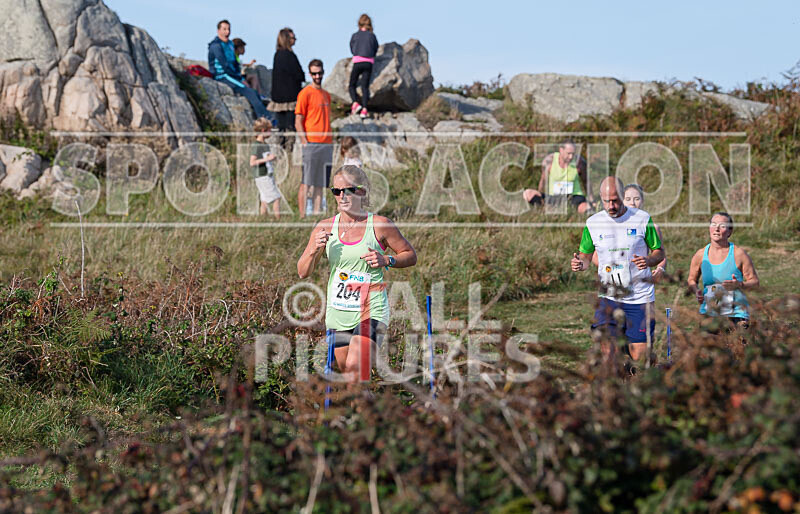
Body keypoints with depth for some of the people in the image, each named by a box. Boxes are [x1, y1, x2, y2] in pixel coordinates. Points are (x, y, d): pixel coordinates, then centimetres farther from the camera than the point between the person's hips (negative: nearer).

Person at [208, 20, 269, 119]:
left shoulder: (230, 44, 17)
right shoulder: (216, 45, -11)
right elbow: (224, 65, -16)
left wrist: (241, 78, 5)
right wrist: (240, 79, -13)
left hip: (232, 76, 9)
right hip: (222, 77, -9)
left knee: (255, 94, -7)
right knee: (250, 92, -21)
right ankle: (266, 118, -26)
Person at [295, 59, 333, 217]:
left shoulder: (326, 94, 18)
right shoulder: (305, 93, -3)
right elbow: (298, 122, -7)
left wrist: (330, 142, 14)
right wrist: (305, 143, -13)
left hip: (326, 145, 7)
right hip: (311, 144, -7)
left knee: (320, 185, 5)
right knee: (306, 183, -7)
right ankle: (303, 217, -7)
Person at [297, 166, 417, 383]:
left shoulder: (380, 225, -5)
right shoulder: (325, 228, 3)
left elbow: (411, 255, 6)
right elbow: (303, 272, 4)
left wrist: (386, 260, -13)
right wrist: (314, 250, -16)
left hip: (371, 310, -4)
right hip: (337, 312, 4)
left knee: (355, 368, -23)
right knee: (347, 371, 13)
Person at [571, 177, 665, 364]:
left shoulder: (642, 219, -2)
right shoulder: (593, 223, 2)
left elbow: (660, 252, 6)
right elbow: (586, 256, 13)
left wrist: (648, 261, -17)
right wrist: (580, 263, -11)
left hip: (639, 298, -1)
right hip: (608, 297, 1)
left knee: (639, 355, -2)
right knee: (606, 352, -11)